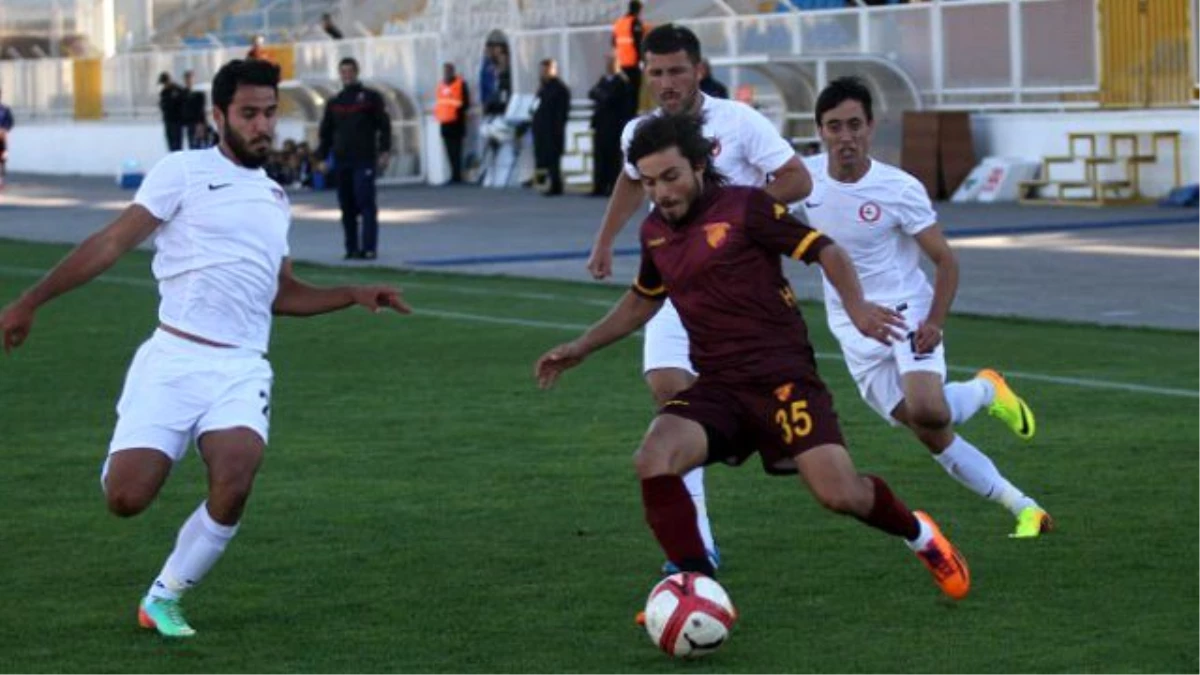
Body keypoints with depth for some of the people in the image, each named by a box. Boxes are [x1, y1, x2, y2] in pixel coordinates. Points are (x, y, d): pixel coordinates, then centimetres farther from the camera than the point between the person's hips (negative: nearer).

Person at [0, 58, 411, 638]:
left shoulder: (275, 197, 20)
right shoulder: (184, 173, 2)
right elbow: (112, 243, -1)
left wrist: (355, 296, 19)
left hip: (242, 370, 4)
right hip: (173, 359, -4)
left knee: (233, 487, -24)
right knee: (125, 498, -15)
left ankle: (163, 599, 0)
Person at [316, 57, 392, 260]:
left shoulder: (371, 98, 4)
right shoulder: (334, 103, 15)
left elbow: (384, 126, 0)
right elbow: (325, 133, 17)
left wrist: (384, 152, -9)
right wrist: (321, 158, 9)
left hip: (364, 160, -4)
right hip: (341, 161, 4)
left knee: (366, 203, -10)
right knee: (347, 206, 3)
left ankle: (369, 248, -11)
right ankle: (352, 248, 8)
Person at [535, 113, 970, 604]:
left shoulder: (745, 207, -6)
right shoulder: (655, 232, 12)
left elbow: (826, 251, -6)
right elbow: (642, 300, 31)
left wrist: (857, 307, -23)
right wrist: (580, 348, 30)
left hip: (783, 377, -5)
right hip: (717, 386, 5)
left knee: (838, 494, -16)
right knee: (652, 460, -24)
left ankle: (919, 534, 19)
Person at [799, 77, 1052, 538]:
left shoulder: (900, 189, -13)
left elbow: (945, 261, -8)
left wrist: (935, 322, -20)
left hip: (907, 314, -3)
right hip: (854, 331, 3)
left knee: (928, 411, -29)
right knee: (931, 437, -4)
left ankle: (986, 390, 5)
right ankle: (1024, 508, 8)